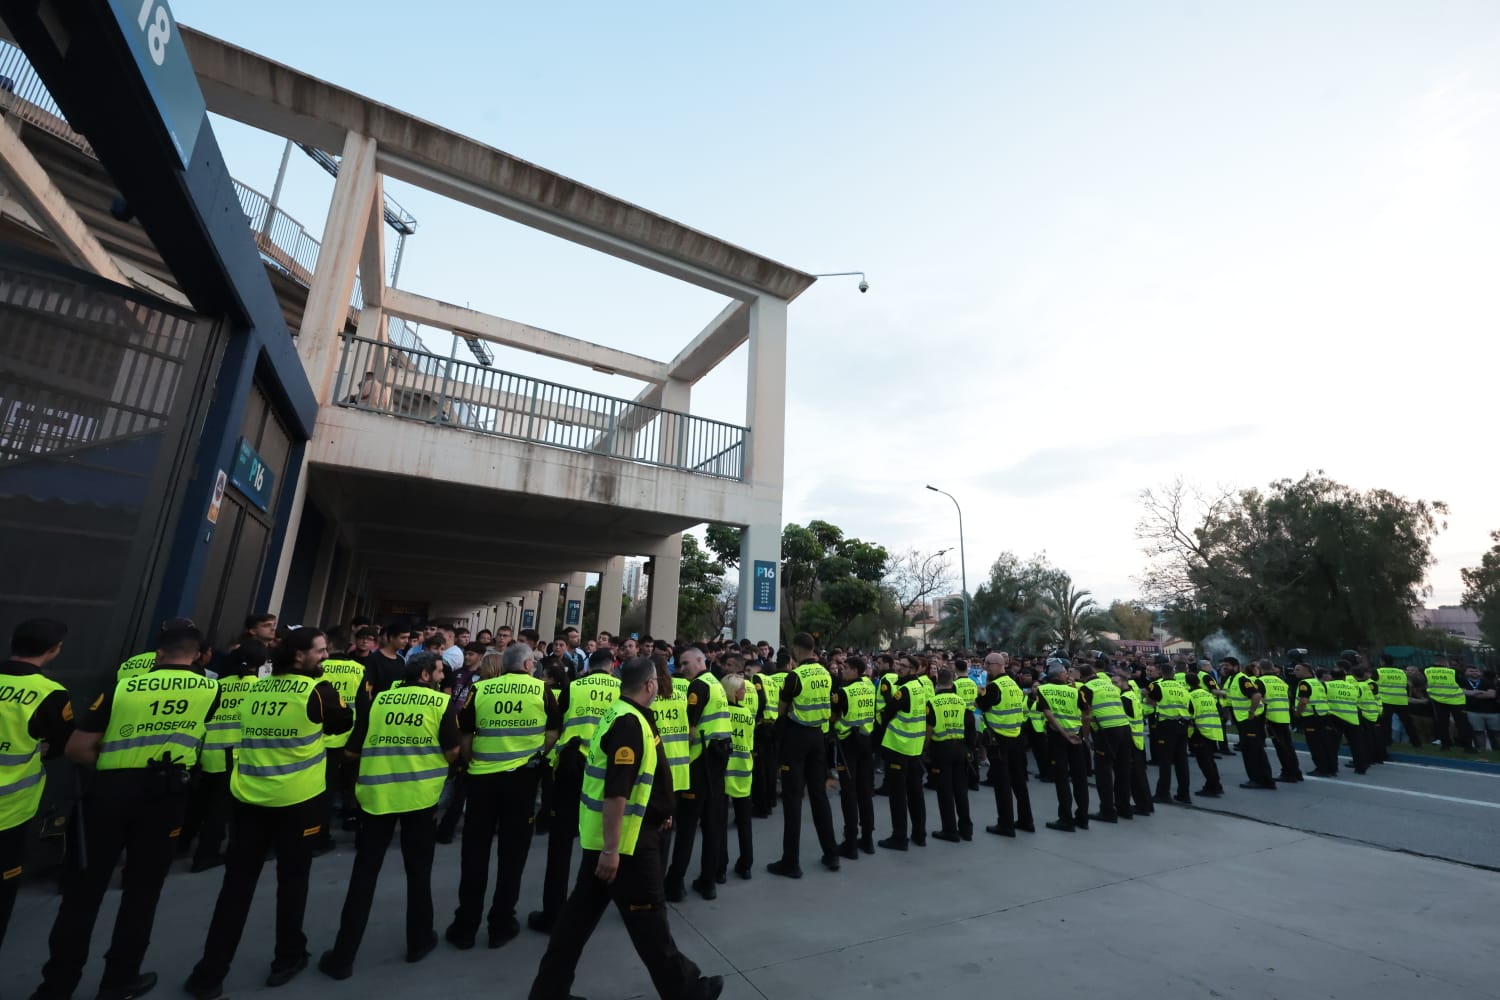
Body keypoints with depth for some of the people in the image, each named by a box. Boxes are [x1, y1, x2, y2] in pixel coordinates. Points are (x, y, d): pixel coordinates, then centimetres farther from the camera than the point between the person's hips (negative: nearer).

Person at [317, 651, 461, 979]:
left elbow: (351, 750, 5)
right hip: (421, 794, -1)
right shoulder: (442, 703, -6)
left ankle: (343, 955, 19)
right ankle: (418, 941, 30)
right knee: (418, 870, 16)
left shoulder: (376, 700, 3)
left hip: (376, 793, 2)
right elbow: (452, 751, -9)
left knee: (364, 872, 14)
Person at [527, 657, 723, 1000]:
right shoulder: (631, 723, -23)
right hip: (624, 838, -9)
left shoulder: (618, 715, 9)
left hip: (602, 835, 9)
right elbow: (616, 791, -28)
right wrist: (612, 848, -25)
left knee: (582, 912, 18)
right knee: (648, 916, 7)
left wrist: (657, 814, 23)